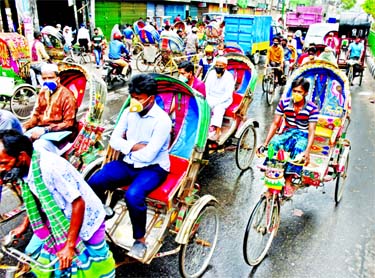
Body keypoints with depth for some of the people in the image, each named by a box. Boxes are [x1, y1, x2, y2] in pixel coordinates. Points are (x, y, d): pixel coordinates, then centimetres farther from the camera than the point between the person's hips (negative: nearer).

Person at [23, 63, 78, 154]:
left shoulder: (66, 95, -8)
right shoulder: (42, 93, 13)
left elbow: (68, 123, -12)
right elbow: (36, 116, 19)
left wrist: (45, 130, -20)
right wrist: (25, 126, -1)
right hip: (40, 129, 7)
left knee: (39, 145, -33)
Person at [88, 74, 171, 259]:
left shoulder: (162, 120, -20)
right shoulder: (129, 112, 1)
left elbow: (147, 155, -24)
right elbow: (114, 140, 1)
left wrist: (128, 148, -7)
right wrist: (135, 146, -15)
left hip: (153, 168, -6)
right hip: (129, 163, 6)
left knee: (133, 195, -34)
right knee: (94, 183, -15)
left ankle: (140, 239, -8)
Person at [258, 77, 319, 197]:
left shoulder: (312, 108, -11)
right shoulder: (284, 103, -4)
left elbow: (311, 131, -13)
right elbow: (275, 123, -5)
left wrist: (307, 151, -29)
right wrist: (265, 143, -14)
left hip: (302, 135, -2)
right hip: (287, 132, 2)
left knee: (298, 149, -37)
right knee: (273, 144, -32)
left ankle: (288, 183, -25)